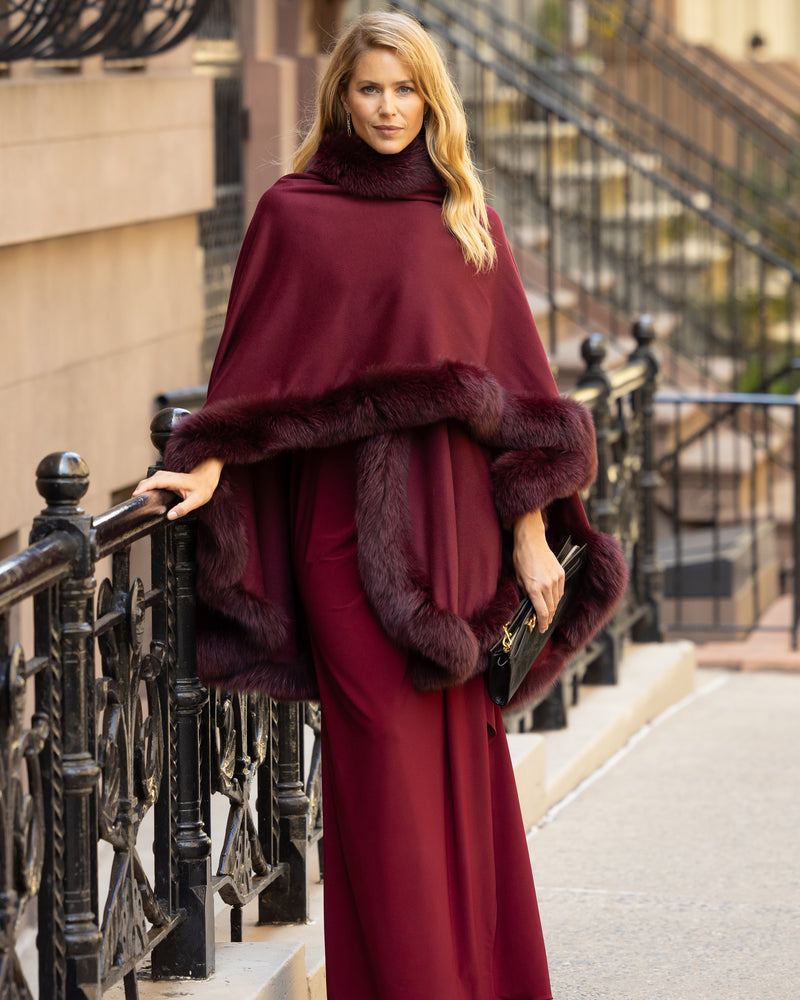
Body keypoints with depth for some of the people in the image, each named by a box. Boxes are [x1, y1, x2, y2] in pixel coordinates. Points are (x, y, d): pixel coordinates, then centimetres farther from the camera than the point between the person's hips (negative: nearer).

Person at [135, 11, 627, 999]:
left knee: (462, 756, 5)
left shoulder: (467, 219, 10)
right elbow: (255, 364, 2)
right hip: (346, 519, -2)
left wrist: (529, 533, 3)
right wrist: (209, 468, -13)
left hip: (453, 519, 2)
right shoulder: (293, 213, 4)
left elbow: (514, 378, 9)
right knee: (386, 760, -4)